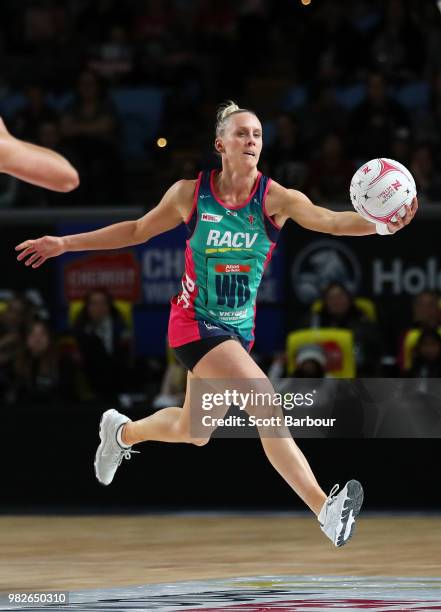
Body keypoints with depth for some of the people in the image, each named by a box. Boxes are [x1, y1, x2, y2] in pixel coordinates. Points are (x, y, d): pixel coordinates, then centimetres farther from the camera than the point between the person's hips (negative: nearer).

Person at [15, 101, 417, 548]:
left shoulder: (275, 199, -11)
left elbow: (330, 221, -28)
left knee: (192, 431, 19)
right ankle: (325, 510, -28)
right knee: (266, 402, -25)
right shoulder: (190, 192, -10)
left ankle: (122, 431, 52)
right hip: (194, 322, -4)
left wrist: (381, 225, -47)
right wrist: (65, 243, 7)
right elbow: (137, 230, 6)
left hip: (239, 328, 4)